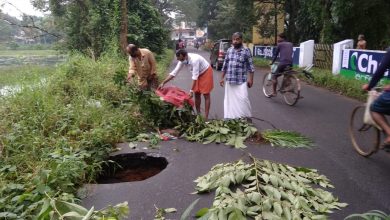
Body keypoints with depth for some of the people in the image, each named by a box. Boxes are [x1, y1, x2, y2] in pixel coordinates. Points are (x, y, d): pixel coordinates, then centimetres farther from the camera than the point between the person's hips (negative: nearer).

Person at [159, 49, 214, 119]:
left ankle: (206, 117, -2)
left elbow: (195, 77, -36)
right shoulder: (182, 60, -15)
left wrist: (191, 90, -36)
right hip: (198, 74, 7)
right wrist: (163, 83, -15)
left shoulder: (194, 59, -37)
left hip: (206, 72, -7)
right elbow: (174, 72, -11)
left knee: (206, 95, -5)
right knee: (197, 94, 8)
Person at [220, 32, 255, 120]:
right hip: (229, 81, 4)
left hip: (241, 81, -4)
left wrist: (250, 79, -7)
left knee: (243, 99, -8)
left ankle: (247, 117, 8)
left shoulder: (246, 51, -4)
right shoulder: (229, 50, 8)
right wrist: (222, 78, 12)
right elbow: (225, 65, 13)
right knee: (230, 100, 9)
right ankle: (230, 118, 20)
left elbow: (250, 66, -2)